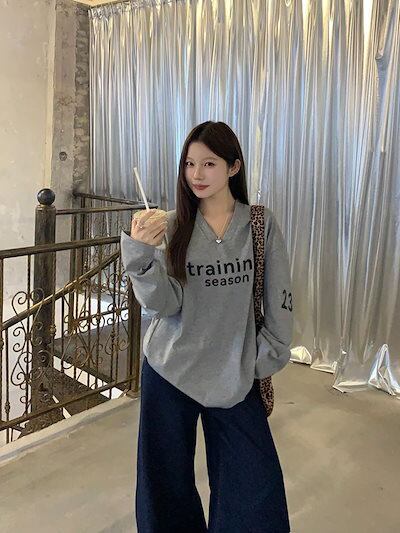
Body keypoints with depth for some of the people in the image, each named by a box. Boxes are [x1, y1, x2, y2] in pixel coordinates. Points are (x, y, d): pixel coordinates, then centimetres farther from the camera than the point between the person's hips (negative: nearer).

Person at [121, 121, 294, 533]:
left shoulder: (262, 225, -4)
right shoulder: (172, 227, -4)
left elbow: (278, 300, 1)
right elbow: (164, 304, -11)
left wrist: (267, 358, 0)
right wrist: (141, 254, -25)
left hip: (235, 376, 0)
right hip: (170, 373, 1)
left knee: (254, 488, 6)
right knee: (166, 483, 15)